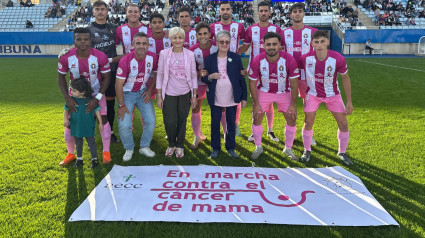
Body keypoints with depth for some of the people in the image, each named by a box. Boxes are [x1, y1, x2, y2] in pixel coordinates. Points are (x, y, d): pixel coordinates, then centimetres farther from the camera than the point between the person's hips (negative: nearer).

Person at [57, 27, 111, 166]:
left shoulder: (100, 57, -23)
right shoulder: (66, 57, -21)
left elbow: (106, 77, -13)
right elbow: (61, 77, -6)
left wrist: (97, 98, -20)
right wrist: (67, 98, -16)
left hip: (96, 94, -1)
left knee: (103, 120, -9)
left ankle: (106, 152, 11)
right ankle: (71, 154, 22)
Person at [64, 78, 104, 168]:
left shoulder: (90, 100, -13)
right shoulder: (71, 100, -6)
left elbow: (97, 111, -4)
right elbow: (66, 110, 4)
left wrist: (100, 123, -2)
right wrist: (65, 119, -15)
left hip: (88, 127, -3)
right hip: (75, 127, 3)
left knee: (91, 143, 8)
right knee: (78, 144, 18)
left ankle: (94, 159, 22)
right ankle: (79, 159, 34)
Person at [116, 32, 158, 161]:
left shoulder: (152, 57, -11)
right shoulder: (125, 61, -22)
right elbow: (119, 85, -18)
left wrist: (150, 90, -3)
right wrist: (121, 105, -16)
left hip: (143, 92, 3)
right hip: (127, 93, -3)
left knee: (151, 121, -4)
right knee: (124, 125, -12)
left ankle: (144, 147, 19)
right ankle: (129, 149, 15)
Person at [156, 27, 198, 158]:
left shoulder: (190, 55, -1)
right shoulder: (164, 54, -3)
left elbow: (194, 76, 3)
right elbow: (160, 75, 0)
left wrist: (194, 96, 1)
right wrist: (159, 96, -2)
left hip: (185, 93, 1)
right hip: (169, 93, -1)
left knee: (182, 121, 9)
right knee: (170, 122, -5)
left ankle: (180, 146, 31)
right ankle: (171, 144, 24)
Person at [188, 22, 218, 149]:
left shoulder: (217, 46, -13)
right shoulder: (193, 50, -11)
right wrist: (199, 74, -27)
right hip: (199, 81, 1)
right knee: (195, 109, 6)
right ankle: (197, 136, 23)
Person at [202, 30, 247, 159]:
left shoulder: (236, 58, -1)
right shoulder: (210, 59, 1)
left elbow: (241, 78, 0)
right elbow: (203, 78, 5)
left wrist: (244, 97, -2)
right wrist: (210, 77, -19)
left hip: (232, 98, 0)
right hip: (216, 98, 0)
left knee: (231, 123, 10)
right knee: (215, 123, 9)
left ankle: (230, 147, 25)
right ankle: (215, 148, 23)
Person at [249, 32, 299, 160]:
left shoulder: (289, 60, -24)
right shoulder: (257, 61, -23)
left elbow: (294, 84, -14)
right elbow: (252, 83, -10)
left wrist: (293, 104, -11)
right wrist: (256, 104, -9)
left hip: (284, 92, 0)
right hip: (264, 92, 0)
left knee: (292, 119, 0)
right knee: (257, 118, -3)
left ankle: (288, 149, 20)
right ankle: (258, 148, 19)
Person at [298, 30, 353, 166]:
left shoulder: (338, 59, -24)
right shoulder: (305, 58, -23)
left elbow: (345, 78, -8)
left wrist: (349, 101, -7)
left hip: (332, 95, 1)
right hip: (313, 94, 0)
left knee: (343, 123, -1)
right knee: (308, 123, -3)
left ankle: (342, 152, 21)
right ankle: (307, 151, 20)